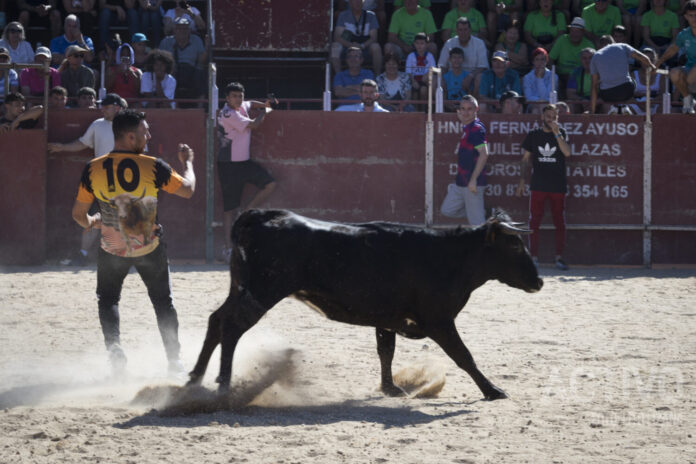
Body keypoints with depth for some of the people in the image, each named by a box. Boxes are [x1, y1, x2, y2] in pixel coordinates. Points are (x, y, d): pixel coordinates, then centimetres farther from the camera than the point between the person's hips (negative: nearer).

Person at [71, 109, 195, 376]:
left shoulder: (93, 169, -11)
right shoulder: (153, 167, -15)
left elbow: (79, 214, -3)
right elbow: (188, 189, -3)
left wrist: (92, 223, 20)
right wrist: (187, 162, 16)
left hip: (112, 249, 1)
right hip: (150, 248, 0)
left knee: (107, 300, 20)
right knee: (163, 302, 18)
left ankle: (113, 343, -7)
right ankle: (174, 360, 16)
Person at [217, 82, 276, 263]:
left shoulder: (241, 106, 6)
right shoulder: (228, 114, -19)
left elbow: (250, 104, 33)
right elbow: (253, 125, -17)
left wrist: (263, 105, 17)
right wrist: (265, 112, -1)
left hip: (245, 161, 8)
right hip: (229, 165, -8)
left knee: (269, 184, -5)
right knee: (230, 208, -6)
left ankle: (247, 213, 9)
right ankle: (228, 247, -3)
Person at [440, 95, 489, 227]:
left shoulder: (476, 129, -17)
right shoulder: (466, 127, 12)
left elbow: (484, 154, -25)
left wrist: (473, 180, -26)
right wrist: (462, 120, 19)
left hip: (472, 182, -10)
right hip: (461, 181, 10)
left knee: (476, 222, -3)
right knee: (447, 210, 17)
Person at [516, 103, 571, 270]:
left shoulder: (561, 133, 4)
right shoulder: (533, 136, 7)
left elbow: (567, 153, -13)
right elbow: (526, 159, 12)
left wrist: (557, 133, -18)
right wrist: (523, 180, 6)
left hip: (558, 186, -1)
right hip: (538, 186, 1)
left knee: (560, 224, 1)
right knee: (534, 223, -1)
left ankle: (559, 257, 6)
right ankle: (533, 257, 3)